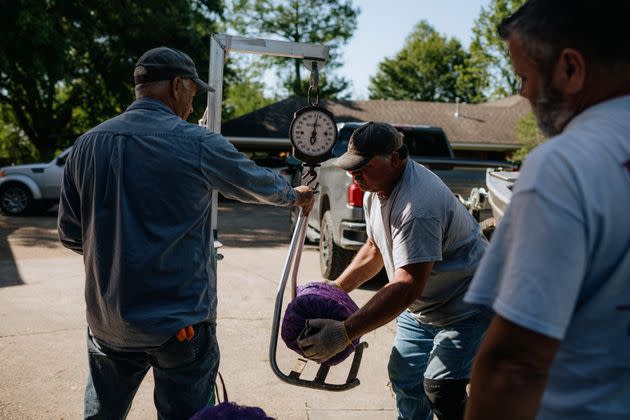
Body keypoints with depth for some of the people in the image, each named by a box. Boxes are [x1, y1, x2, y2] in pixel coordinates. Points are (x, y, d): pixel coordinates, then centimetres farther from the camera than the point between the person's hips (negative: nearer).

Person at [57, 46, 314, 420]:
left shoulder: (87, 145, 0)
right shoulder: (198, 144, -11)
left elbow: (70, 234, 7)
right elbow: (257, 183, 6)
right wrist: (296, 196, 27)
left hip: (107, 321, 5)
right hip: (180, 322, -4)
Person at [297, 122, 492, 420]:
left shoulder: (417, 206, -33)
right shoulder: (375, 189, 0)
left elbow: (408, 285, -37)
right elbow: (374, 250, 14)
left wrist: (344, 333, -40)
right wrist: (337, 287, 3)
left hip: (464, 306, -9)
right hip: (421, 306, 9)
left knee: (440, 389, -16)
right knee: (404, 378, 12)